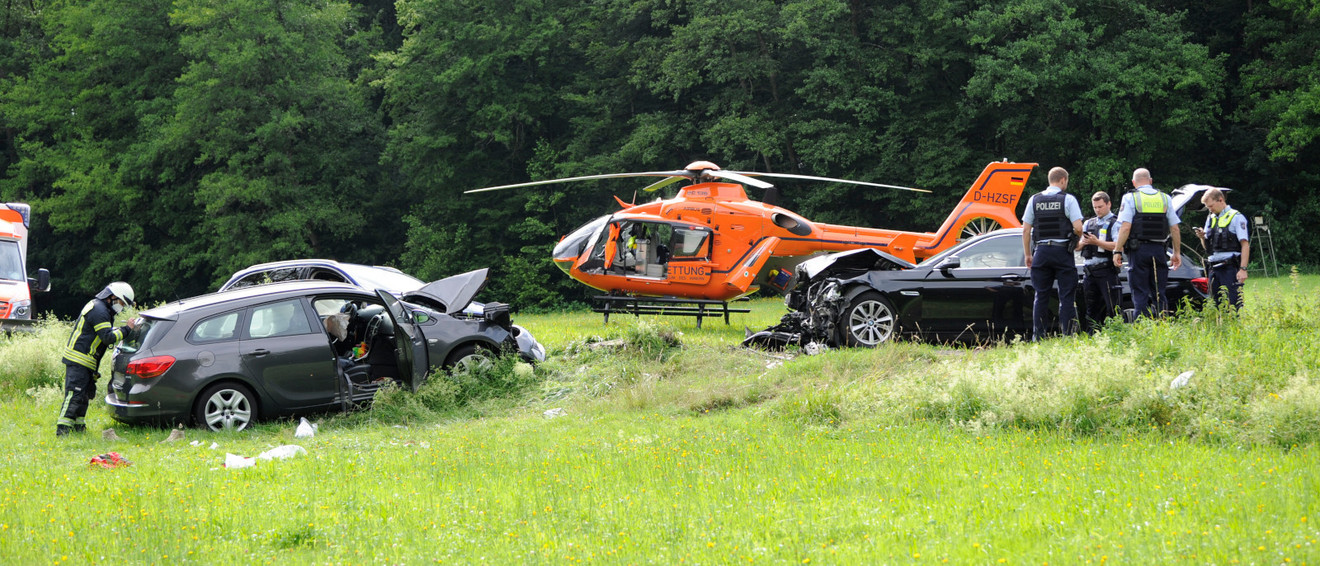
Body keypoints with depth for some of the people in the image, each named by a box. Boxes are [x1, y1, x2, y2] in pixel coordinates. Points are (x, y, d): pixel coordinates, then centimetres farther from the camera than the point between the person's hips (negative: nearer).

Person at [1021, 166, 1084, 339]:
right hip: (1062, 252, -3)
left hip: (1041, 252, 3)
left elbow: (1026, 230, 6)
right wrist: (1077, 238, 12)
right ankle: (1068, 335, -3)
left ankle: (1038, 336, 5)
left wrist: (1028, 254, 13)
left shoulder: (1034, 200, 7)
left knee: (1041, 296, 7)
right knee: (1067, 296, 1)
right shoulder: (1068, 199, -4)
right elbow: (1078, 228, -11)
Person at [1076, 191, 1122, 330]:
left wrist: (1097, 242, -18)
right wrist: (1083, 243, -4)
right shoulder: (1088, 223, 20)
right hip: (1088, 271, 6)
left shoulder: (1115, 223, 1)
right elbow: (1077, 247, 19)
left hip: (1106, 271, -6)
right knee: (1092, 310, 9)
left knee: (1113, 308, -10)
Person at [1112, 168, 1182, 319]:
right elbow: (1174, 228, 10)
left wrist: (1118, 251, -7)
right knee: (1159, 293, 8)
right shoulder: (1165, 199, 11)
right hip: (1158, 250, 3)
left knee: (1140, 294, -2)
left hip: (1138, 250, -3)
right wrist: (1177, 252, 16)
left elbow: (1125, 227, -11)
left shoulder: (1130, 198, -2)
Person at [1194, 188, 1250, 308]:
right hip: (1214, 269, 7)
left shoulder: (1236, 217, -3)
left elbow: (1245, 245, -9)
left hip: (1230, 267, -7)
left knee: (1233, 304, -13)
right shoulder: (1210, 219, 18)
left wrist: (1243, 269, -16)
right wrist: (1202, 237, 2)